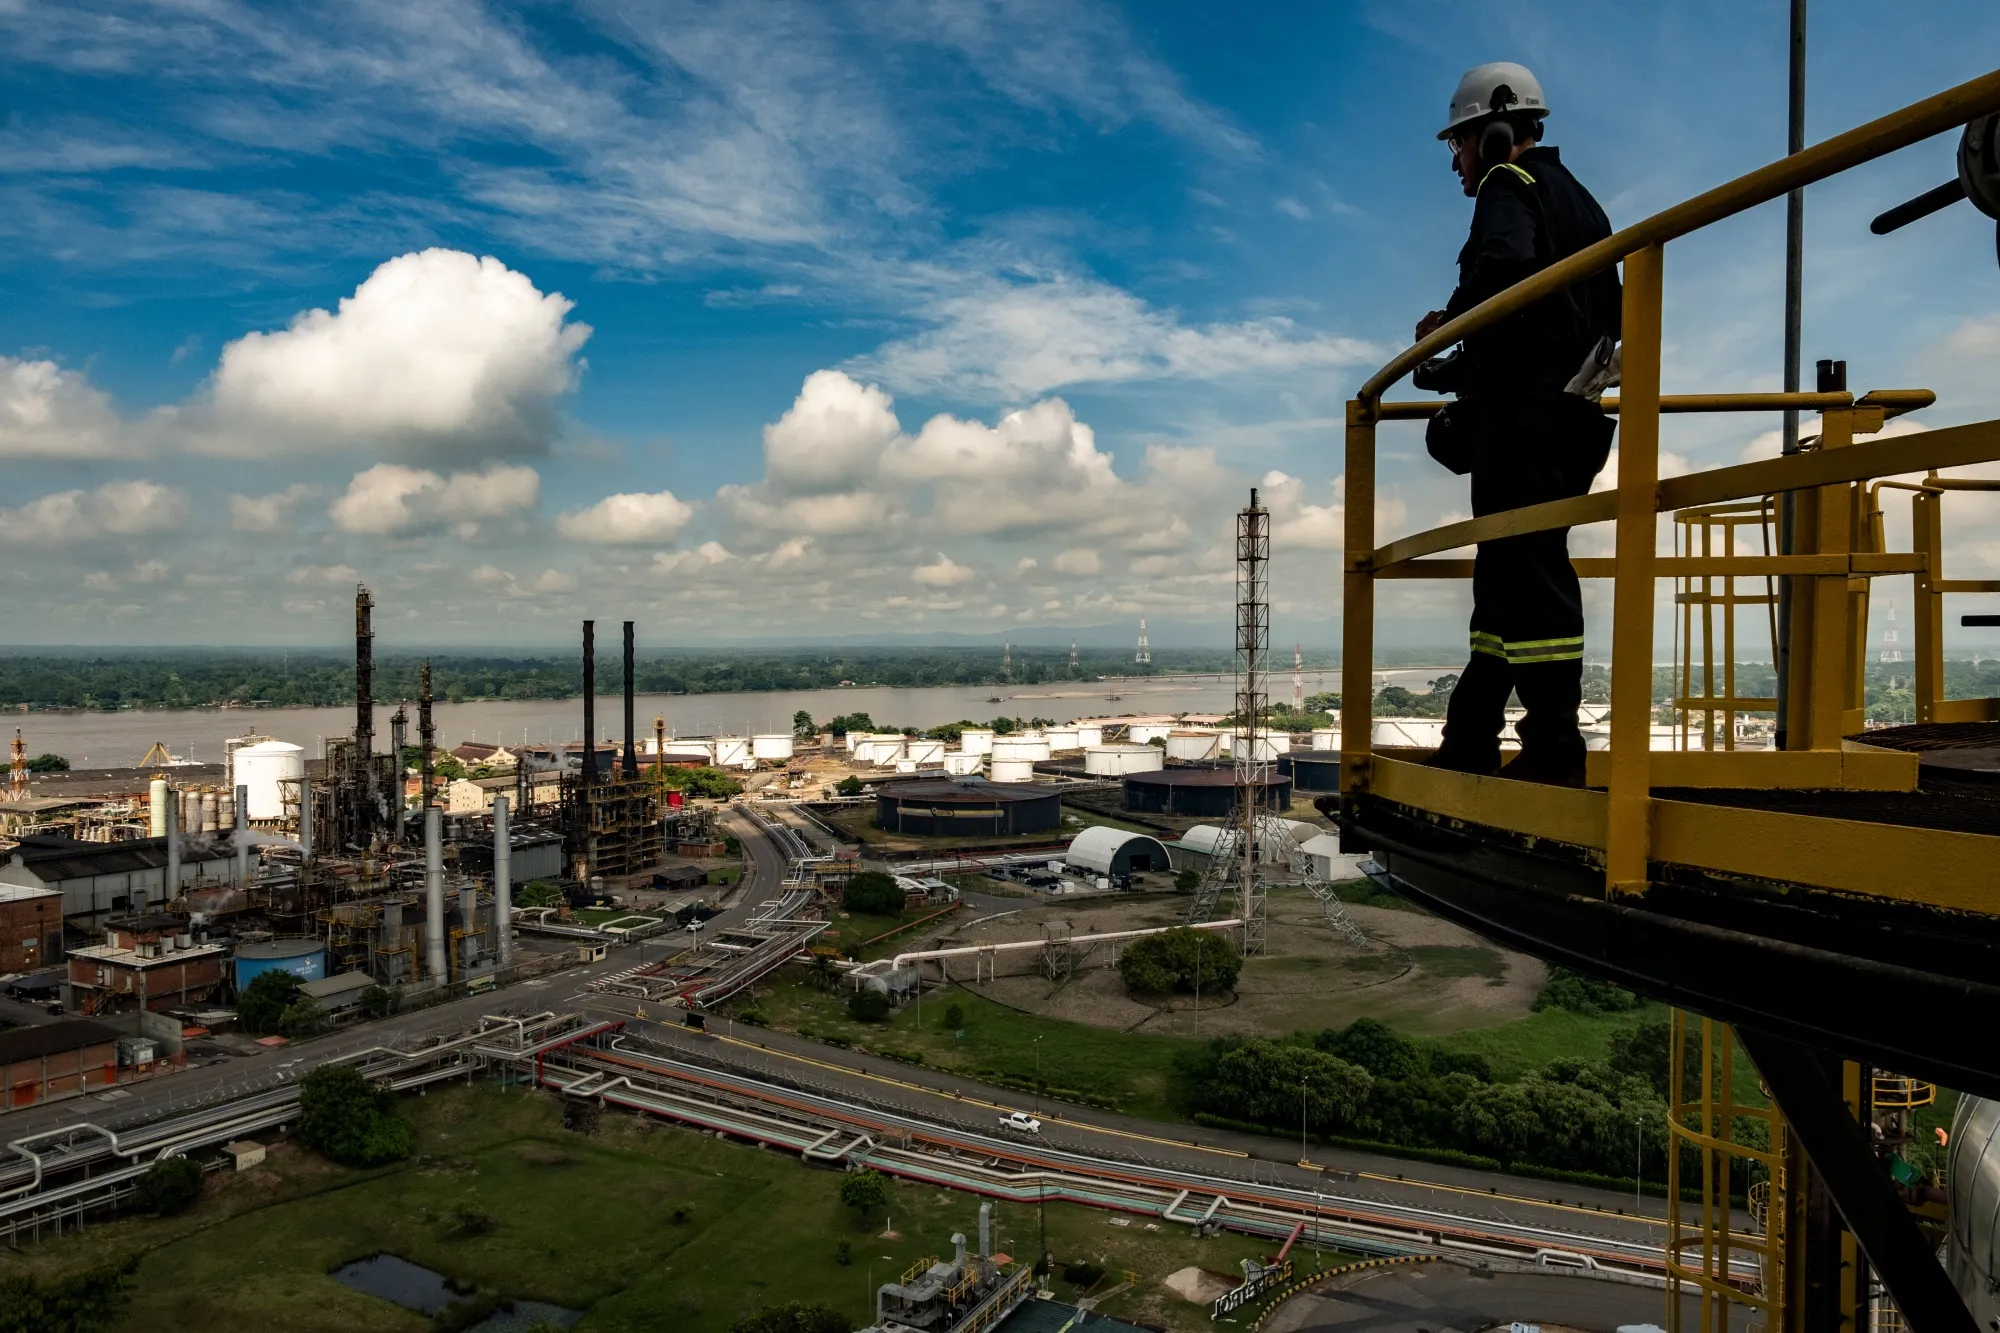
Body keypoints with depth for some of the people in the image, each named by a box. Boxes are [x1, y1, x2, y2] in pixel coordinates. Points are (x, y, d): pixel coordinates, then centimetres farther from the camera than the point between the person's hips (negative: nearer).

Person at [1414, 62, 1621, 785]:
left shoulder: (1509, 184, -2)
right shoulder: (1580, 202, 28)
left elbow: (1504, 263, -25)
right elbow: (1607, 313, 29)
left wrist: (1449, 321, -8)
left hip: (1522, 403, -10)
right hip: (1569, 411, 10)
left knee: (1527, 568, -13)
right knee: (1507, 569, 10)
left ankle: (1555, 750, -15)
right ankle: (1470, 741, 13)